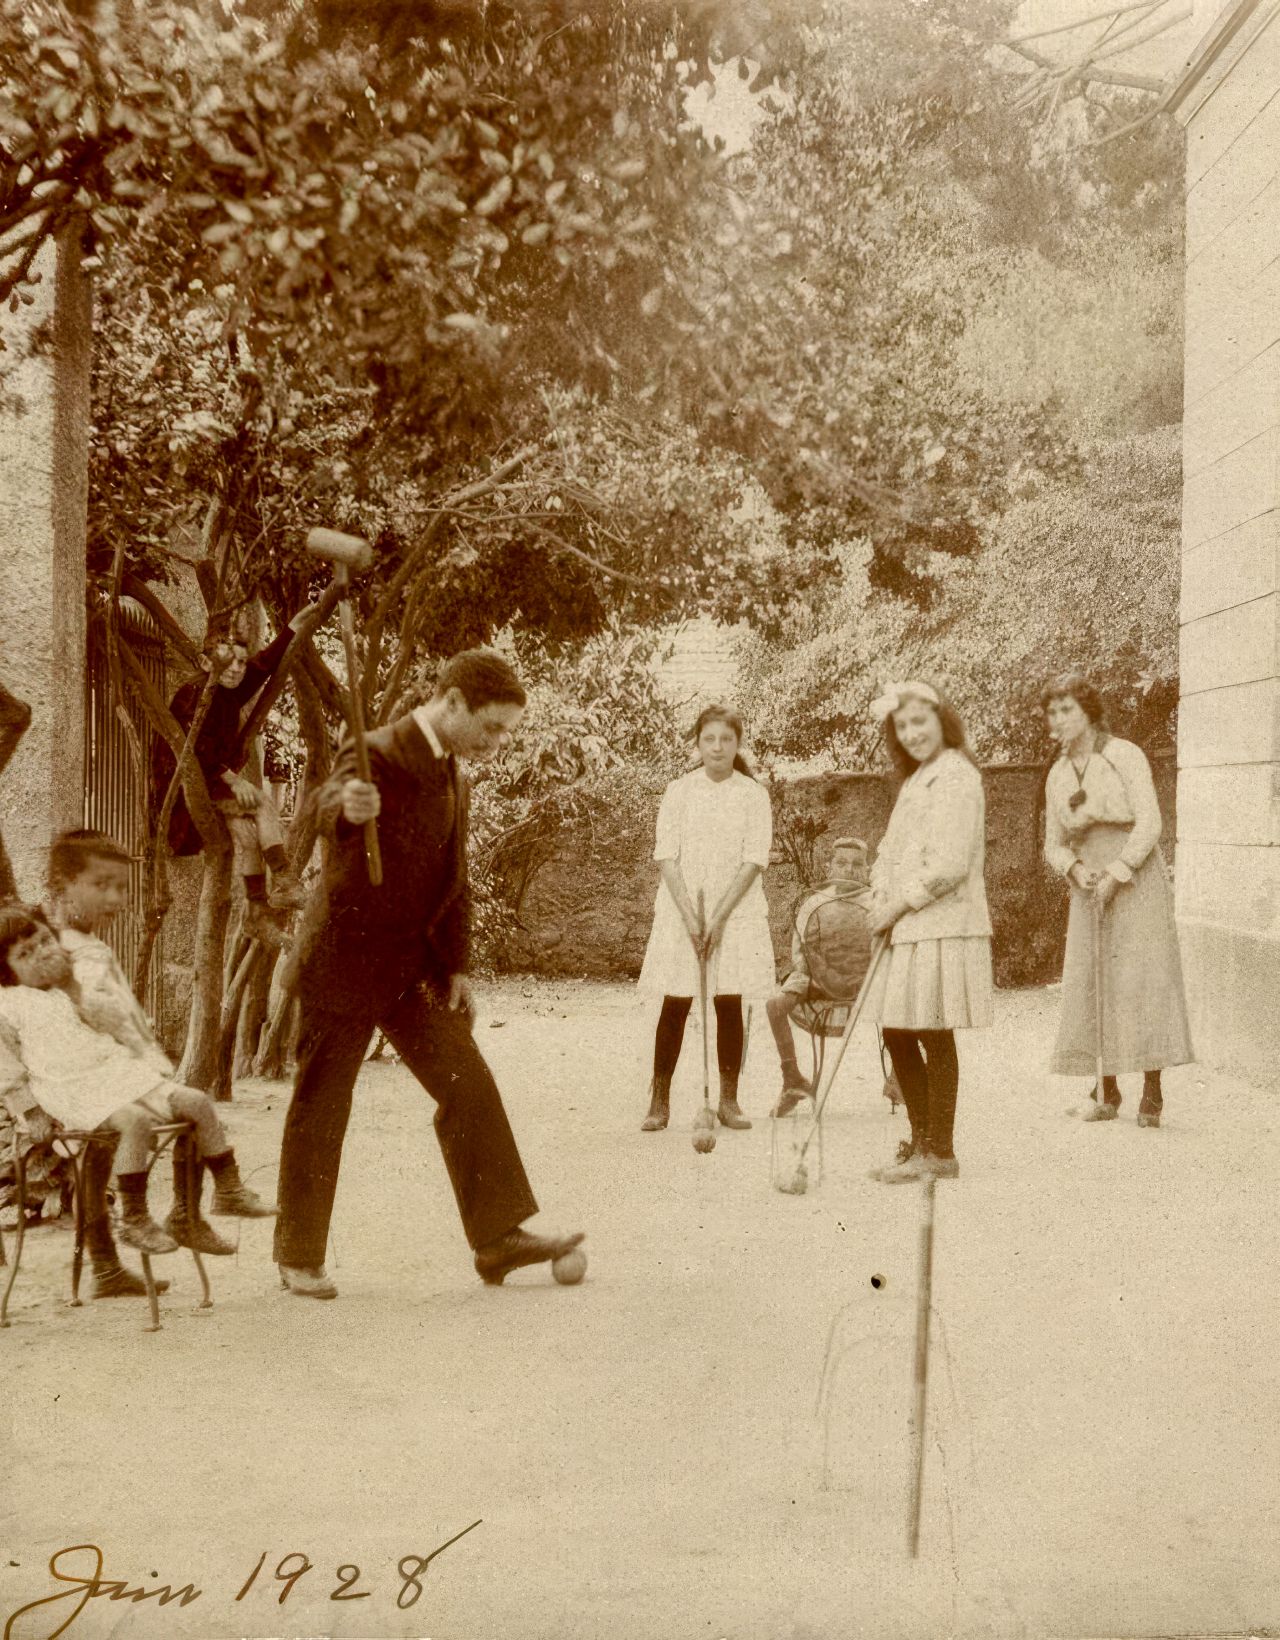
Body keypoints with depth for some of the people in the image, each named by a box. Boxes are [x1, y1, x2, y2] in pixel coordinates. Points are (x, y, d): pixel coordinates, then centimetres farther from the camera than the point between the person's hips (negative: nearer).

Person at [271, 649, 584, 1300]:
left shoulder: (451, 778, 11)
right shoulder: (377, 756, -16)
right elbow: (330, 806, -39)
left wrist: (455, 967, 11)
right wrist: (348, 806, -63)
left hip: (411, 967, 8)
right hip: (344, 961, -7)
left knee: (470, 1088, 0)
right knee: (320, 1111, 3)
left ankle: (499, 1236, 5)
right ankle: (299, 1258, 17)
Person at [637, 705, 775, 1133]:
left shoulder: (753, 795, 2)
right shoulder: (678, 792, 3)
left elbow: (753, 860, -4)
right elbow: (667, 857, -2)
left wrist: (719, 916, -13)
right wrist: (689, 915, -13)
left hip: (735, 910, 0)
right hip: (681, 910, 0)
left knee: (729, 1004, 1)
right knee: (674, 1005, -1)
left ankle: (728, 1101, 11)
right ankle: (659, 1102, 6)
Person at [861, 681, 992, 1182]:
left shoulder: (955, 778, -12)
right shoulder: (916, 781, 19)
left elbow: (949, 864, -19)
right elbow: (890, 851, 18)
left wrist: (898, 905, -12)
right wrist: (884, 899, 0)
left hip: (943, 925, -10)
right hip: (909, 927, 10)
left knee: (934, 1035, -3)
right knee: (897, 1035, 12)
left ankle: (939, 1152, 7)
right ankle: (921, 1142, 23)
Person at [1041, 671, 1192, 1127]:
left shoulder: (1124, 755, -5)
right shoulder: (1058, 775, 11)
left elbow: (1149, 823, -11)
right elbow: (1054, 844, 13)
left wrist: (1116, 875, -16)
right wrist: (1076, 870, -8)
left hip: (1136, 881, -5)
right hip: (1089, 888, 5)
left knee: (1143, 981, -8)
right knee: (1091, 984, 0)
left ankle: (1152, 1094, -5)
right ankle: (1106, 1093, 8)